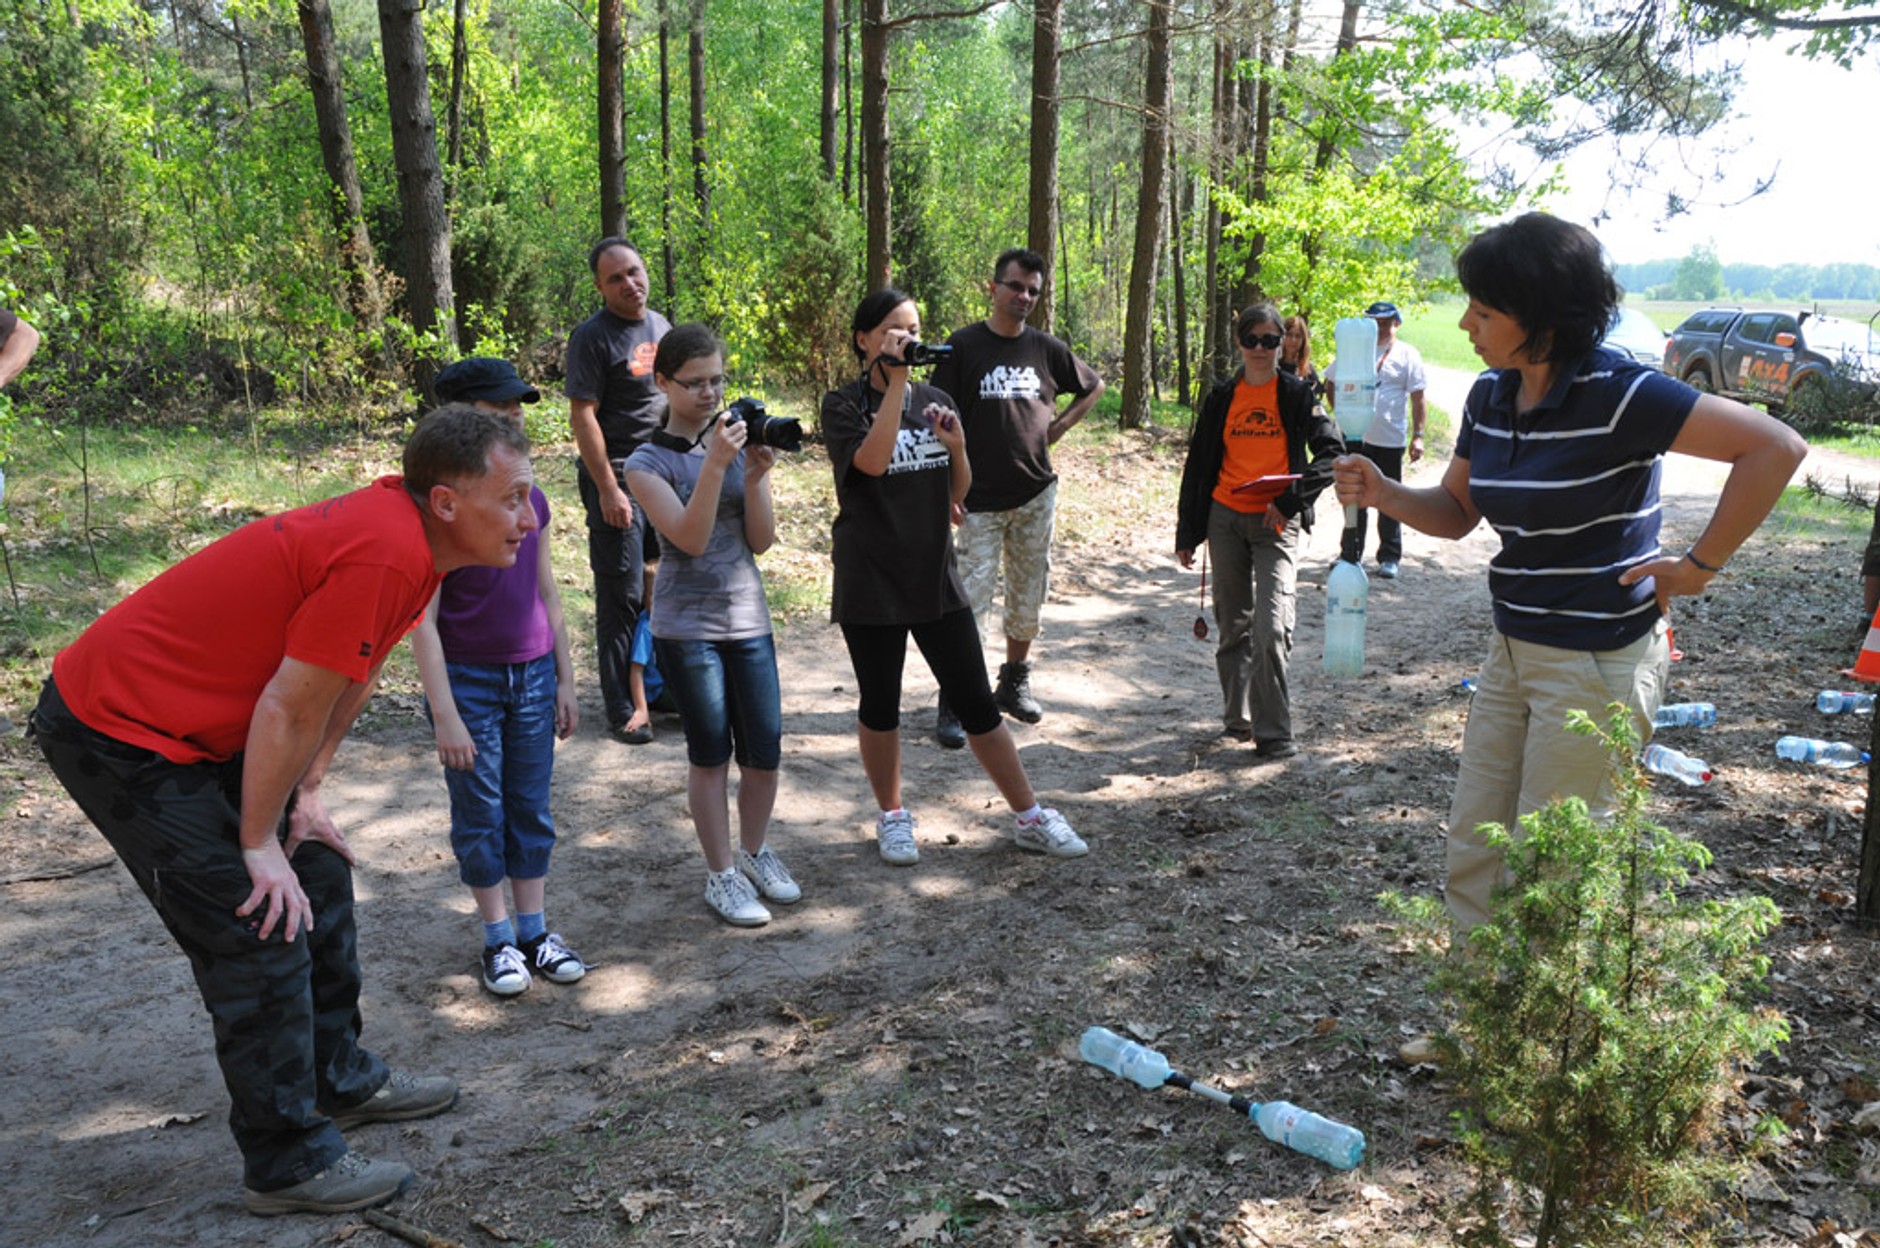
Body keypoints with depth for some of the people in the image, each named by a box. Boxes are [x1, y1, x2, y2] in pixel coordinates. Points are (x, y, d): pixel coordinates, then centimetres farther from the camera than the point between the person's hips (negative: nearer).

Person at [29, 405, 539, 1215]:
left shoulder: (405, 531, 1)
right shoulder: (384, 554, -29)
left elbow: (349, 679, 10)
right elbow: (289, 709, -23)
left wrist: (305, 797, 11)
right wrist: (258, 844, -12)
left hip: (202, 723, 10)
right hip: (119, 731, -10)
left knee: (317, 878, 15)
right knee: (264, 929, -7)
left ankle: (340, 1080, 31)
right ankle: (289, 1165, 6)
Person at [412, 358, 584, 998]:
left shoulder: (530, 501, 3)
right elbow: (423, 620, -14)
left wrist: (565, 681, 12)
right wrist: (445, 714, -16)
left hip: (533, 676, 5)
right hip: (469, 681, -5)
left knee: (531, 808, 11)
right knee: (480, 816, 6)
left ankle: (536, 930, 23)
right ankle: (498, 939, 20)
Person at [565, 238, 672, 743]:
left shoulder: (660, 325, 13)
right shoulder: (593, 336, -10)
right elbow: (582, 417, -14)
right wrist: (608, 489, -18)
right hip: (618, 480, -7)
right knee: (622, 597, -3)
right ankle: (621, 710, 5)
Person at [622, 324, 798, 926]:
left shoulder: (742, 441, 6)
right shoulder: (648, 463, -5)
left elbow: (761, 540, 0)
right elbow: (691, 539, -18)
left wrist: (755, 477, -15)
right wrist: (716, 464, -26)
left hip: (749, 621, 4)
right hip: (686, 628, -4)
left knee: (764, 752, 7)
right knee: (710, 754, 4)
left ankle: (754, 852, 30)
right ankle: (722, 875, 18)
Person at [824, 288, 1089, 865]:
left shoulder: (934, 401, 7)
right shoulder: (844, 405, -5)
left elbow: (958, 493, 10)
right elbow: (871, 461, -25)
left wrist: (957, 446, -10)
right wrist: (896, 380, -23)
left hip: (936, 577, 3)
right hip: (871, 585, -3)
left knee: (978, 705, 6)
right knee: (880, 707, 9)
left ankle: (1030, 818, 15)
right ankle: (892, 817, 28)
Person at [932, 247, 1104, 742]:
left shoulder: (1047, 348, 6)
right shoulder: (964, 346, -4)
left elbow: (1094, 387, 22)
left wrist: (1056, 427, 9)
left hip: (1037, 493, 4)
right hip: (981, 497, -4)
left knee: (1029, 594, 12)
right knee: (972, 597, -7)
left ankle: (1014, 683, 28)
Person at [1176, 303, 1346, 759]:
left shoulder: (1297, 394, 0)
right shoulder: (1221, 398, 8)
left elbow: (1332, 452, -4)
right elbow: (1198, 466, 12)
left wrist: (1291, 499, -16)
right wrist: (1186, 533, 12)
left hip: (1275, 522, -3)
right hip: (1225, 519, 4)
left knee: (1271, 627, -14)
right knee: (1233, 624, 12)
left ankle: (1273, 731, -6)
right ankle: (1238, 717, 26)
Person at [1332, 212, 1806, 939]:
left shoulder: (1615, 394, -19)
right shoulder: (1490, 395, 4)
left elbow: (1776, 449, -21)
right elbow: (1456, 511, 14)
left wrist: (1700, 565, -17)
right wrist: (1383, 494, -5)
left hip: (1599, 661, -8)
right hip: (1515, 652, 8)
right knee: (1472, 853, 12)